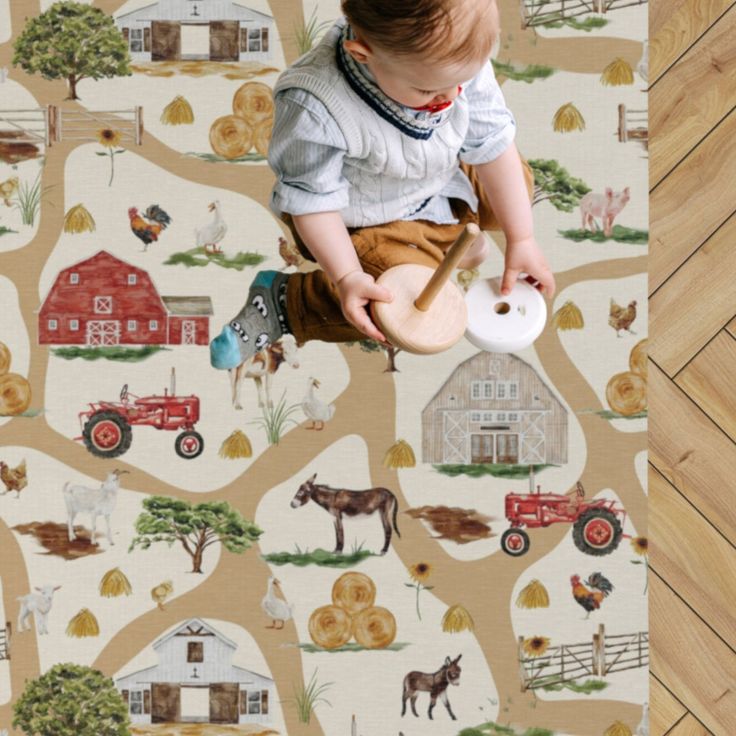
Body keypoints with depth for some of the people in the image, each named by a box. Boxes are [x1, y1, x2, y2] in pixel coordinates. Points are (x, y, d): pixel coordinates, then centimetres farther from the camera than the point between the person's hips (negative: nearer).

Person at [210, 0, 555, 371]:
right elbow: (313, 199, -26)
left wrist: (521, 240, -9)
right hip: (360, 223, -6)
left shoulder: (463, 59, -25)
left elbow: (493, 145, -12)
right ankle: (284, 301, -6)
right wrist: (347, 278, -32)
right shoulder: (314, 108, -41)